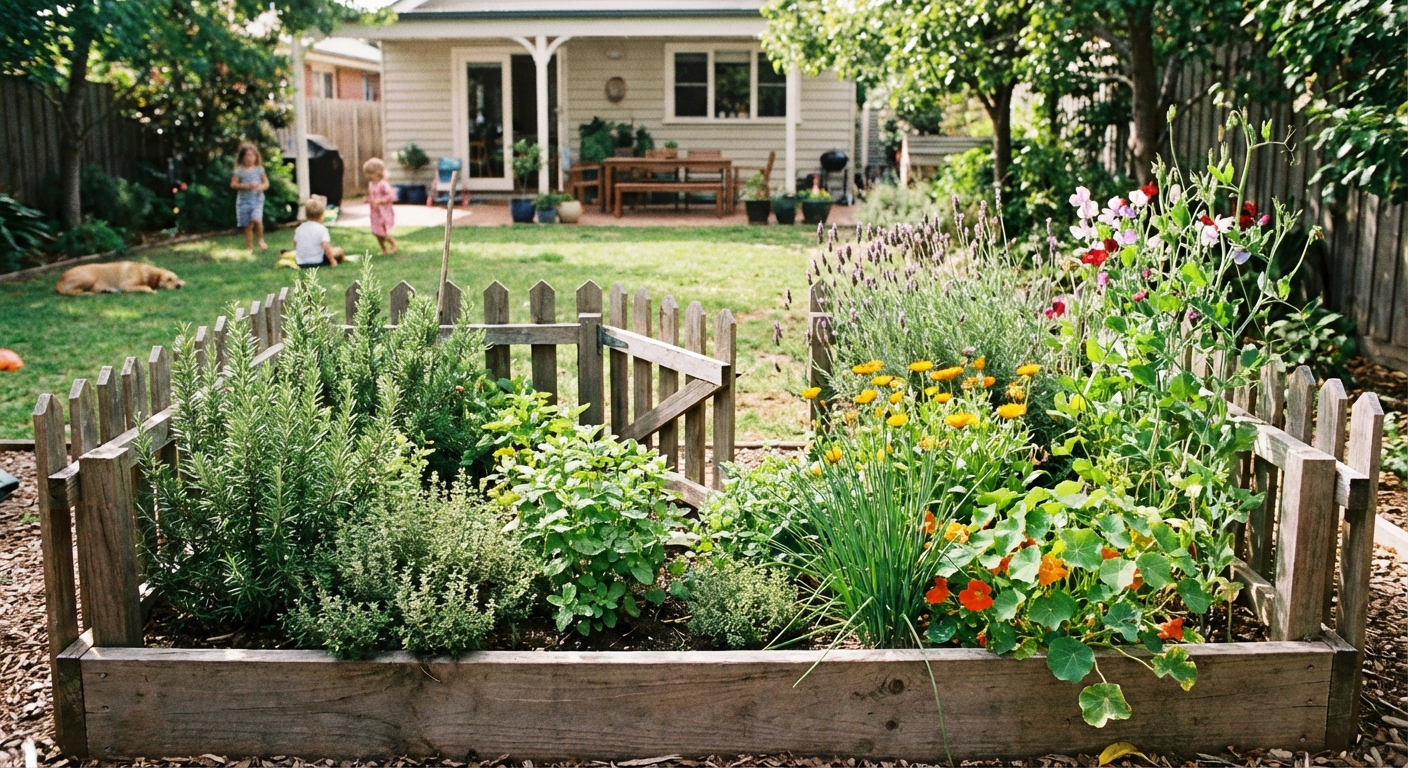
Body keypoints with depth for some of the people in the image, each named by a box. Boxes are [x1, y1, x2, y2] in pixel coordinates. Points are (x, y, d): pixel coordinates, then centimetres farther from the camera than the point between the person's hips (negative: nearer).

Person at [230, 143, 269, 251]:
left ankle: (261, 240, 0)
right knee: (248, 226, 5)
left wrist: (262, 187, -14)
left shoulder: (259, 169, 3)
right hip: (244, 200, 1)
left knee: (256, 219, -24)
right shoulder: (239, 171, 0)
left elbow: (266, 183, 8)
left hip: (257, 198, -1)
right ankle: (250, 247, 17)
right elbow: (233, 184, -1)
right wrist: (245, 186, -15)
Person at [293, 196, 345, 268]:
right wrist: (332, 261, -11)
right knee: (338, 250, 12)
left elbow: (295, 244, 14)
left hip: (301, 263, 5)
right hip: (318, 262, -5)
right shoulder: (321, 229, -13)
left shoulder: (299, 228, 5)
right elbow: (325, 247, -20)